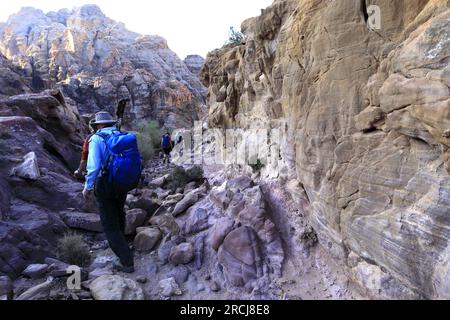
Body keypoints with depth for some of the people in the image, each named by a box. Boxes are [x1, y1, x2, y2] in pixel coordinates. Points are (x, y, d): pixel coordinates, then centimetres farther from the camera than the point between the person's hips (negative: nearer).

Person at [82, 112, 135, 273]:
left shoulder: (96, 139, -13)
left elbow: (93, 166, -22)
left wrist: (87, 187, -9)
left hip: (105, 185, -5)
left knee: (110, 223, 4)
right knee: (118, 213, 30)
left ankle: (126, 261, 3)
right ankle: (119, 241, 52)